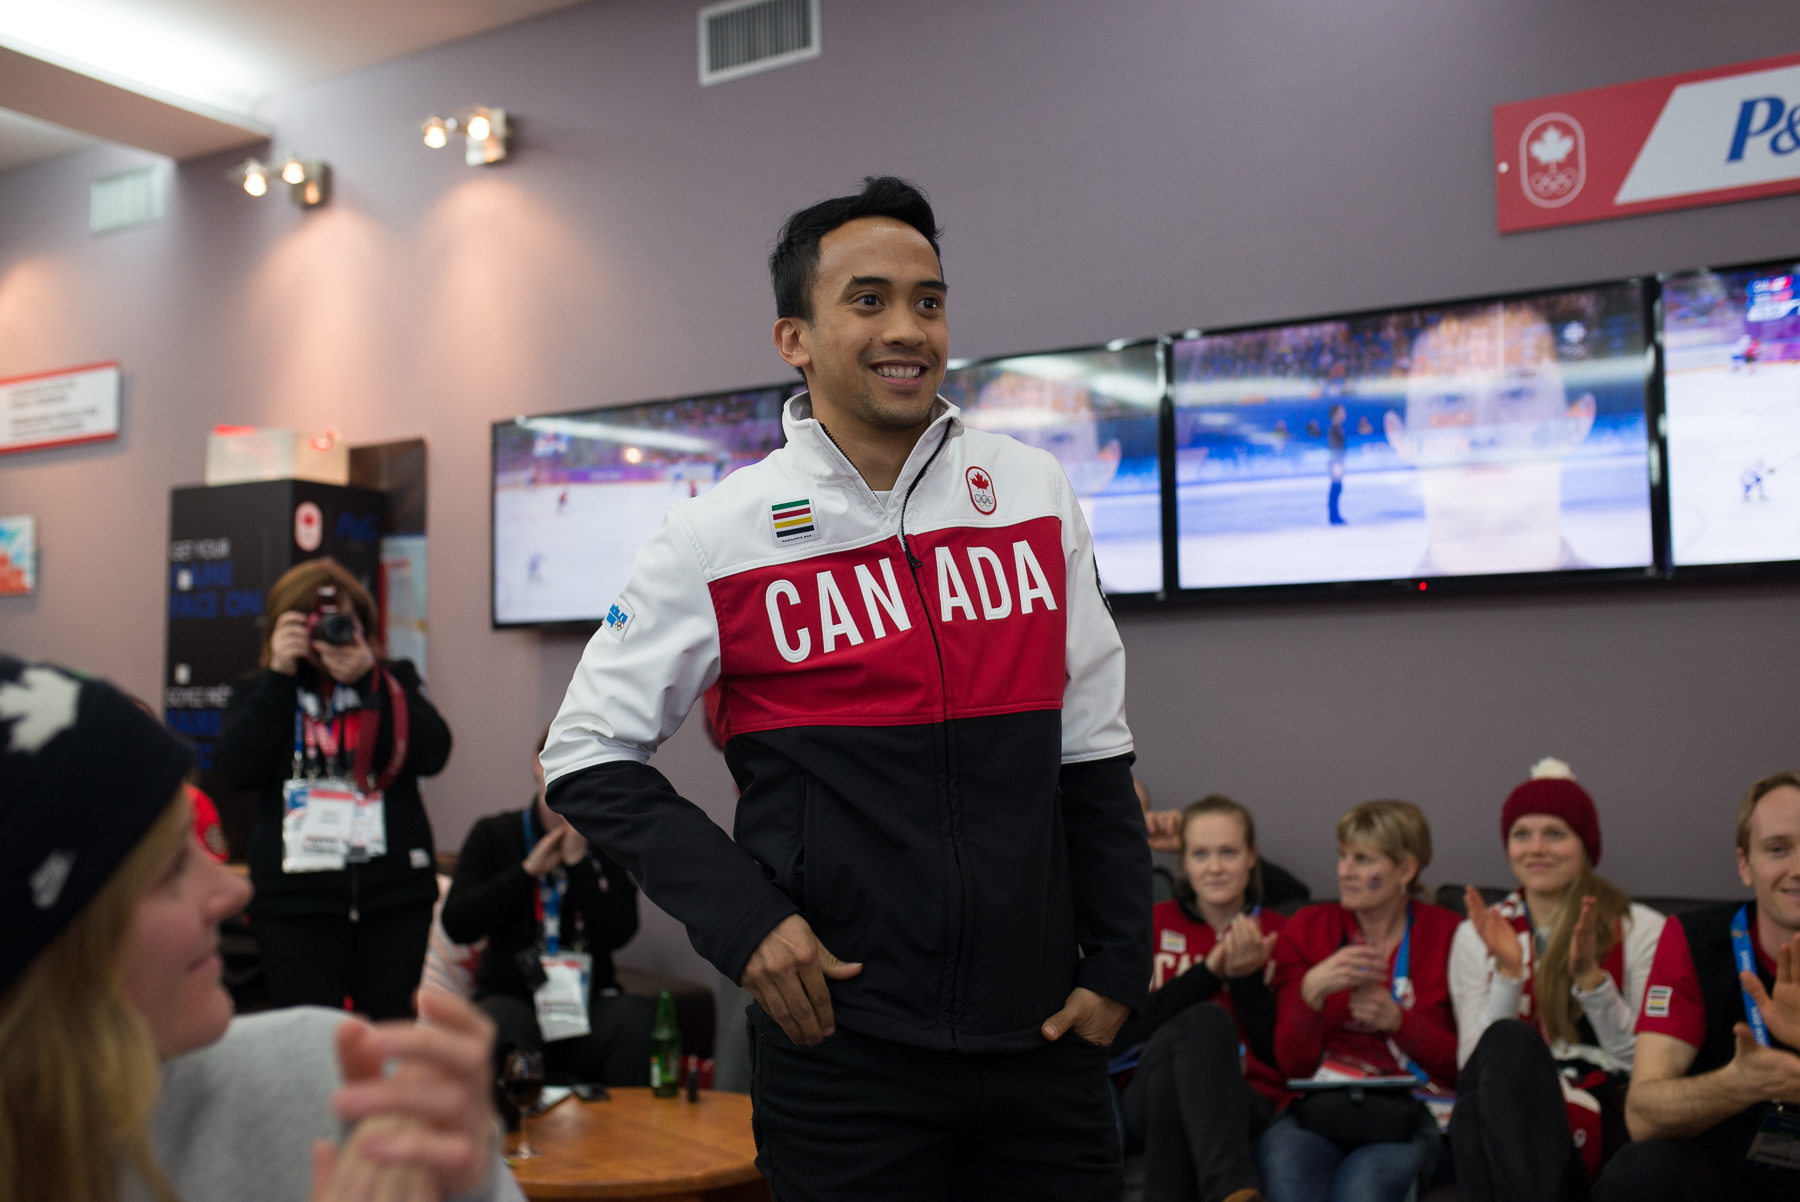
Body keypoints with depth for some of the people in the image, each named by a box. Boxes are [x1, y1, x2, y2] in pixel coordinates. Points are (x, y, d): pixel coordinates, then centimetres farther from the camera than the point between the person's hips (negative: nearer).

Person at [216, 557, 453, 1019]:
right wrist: (280, 674, -7)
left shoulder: (394, 679, 12)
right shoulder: (259, 691, 13)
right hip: (296, 898, 0)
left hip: (396, 893, 1)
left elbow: (432, 754, -5)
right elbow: (236, 769, -5)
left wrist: (368, 679, -12)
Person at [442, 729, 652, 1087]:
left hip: (590, 1001, 1)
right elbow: (457, 925, -3)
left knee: (641, 1018, -32)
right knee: (496, 1020, -36)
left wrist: (578, 859, -11)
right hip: (512, 996, 0)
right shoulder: (493, 835, 10)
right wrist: (529, 869, -8)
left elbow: (616, 935, -6)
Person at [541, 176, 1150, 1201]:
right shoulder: (724, 533, -6)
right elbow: (590, 755, -2)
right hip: (842, 1047, -3)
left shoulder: (1034, 492, 3)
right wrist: (739, 916, -12)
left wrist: (1119, 963, 4)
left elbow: (1092, 750, 8)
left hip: (1042, 1034, 3)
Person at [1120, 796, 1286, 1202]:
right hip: (1151, 1095, 1)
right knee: (1205, 1019, -36)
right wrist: (1209, 971, -13)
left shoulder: (1277, 934, 11)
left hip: (1247, 1104, -1)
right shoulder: (1155, 923, 13)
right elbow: (1128, 1029, -2)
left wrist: (1247, 978, -12)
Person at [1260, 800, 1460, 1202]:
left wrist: (1397, 1021, -10)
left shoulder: (1448, 935, 8)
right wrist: (1312, 992, -13)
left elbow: (1465, 1064, 5)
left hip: (1407, 1112, -1)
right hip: (1317, 1106, 1)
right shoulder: (1306, 929, 11)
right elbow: (1291, 1064, 4)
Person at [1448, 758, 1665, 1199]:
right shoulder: (1477, 935, 10)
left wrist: (1591, 977, -14)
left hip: (1605, 1129, -2)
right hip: (1509, 1124, 3)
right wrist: (1508, 973, -13)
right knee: (1510, 1041, -34)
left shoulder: (1641, 929, 5)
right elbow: (1475, 1065, 0)